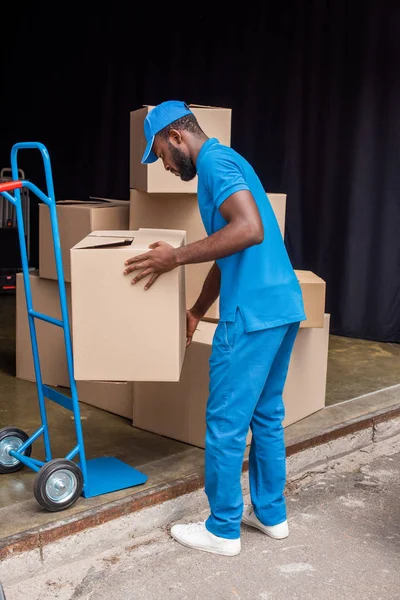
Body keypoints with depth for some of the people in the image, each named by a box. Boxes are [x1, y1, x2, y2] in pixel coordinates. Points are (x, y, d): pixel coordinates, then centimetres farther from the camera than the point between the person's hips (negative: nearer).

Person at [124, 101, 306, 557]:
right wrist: (197, 312, 27)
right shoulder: (225, 162, 22)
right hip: (283, 307, 10)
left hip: (253, 313, -10)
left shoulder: (213, 160, -8)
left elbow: (249, 229, -25)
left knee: (226, 424, 1)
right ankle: (270, 512, 30)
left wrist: (177, 257, -17)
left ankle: (223, 531, 15)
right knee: (266, 416, 18)